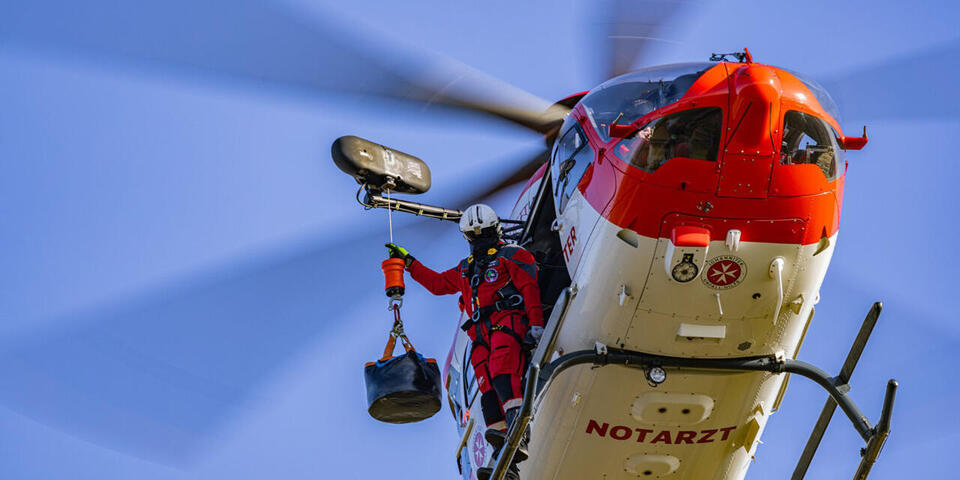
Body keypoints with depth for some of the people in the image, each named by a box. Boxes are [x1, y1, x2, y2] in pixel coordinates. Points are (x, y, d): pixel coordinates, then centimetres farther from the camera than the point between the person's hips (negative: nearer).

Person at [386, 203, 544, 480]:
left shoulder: (513, 256, 11)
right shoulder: (466, 268, 33)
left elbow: (530, 290, -1)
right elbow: (438, 283, 40)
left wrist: (536, 325, -14)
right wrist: (408, 262, 37)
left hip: (508, 323, -5)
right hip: (481, 335, 6)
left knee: (503, 375, -30)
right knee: (489, 390, -12)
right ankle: (503, 457, -24)